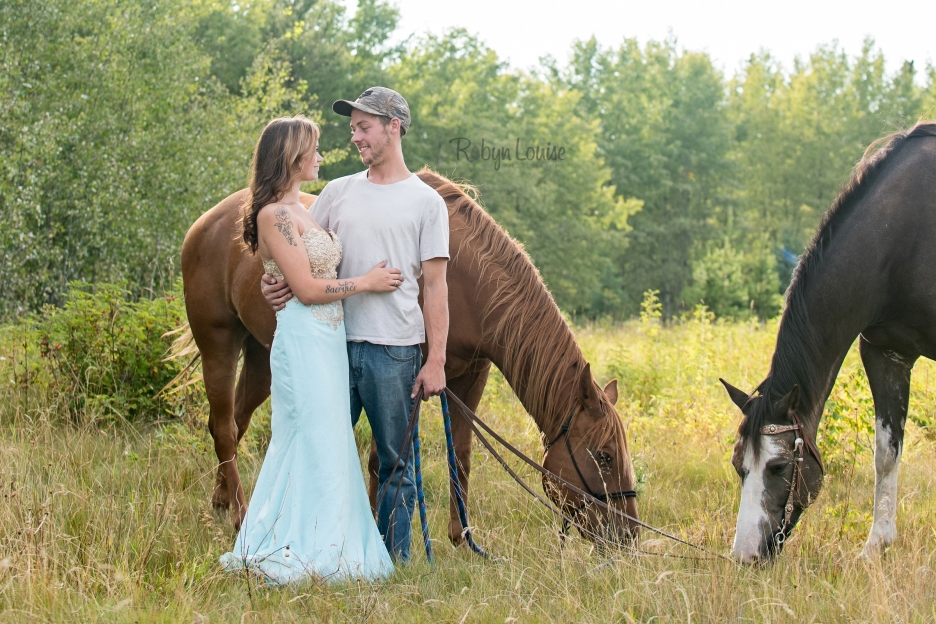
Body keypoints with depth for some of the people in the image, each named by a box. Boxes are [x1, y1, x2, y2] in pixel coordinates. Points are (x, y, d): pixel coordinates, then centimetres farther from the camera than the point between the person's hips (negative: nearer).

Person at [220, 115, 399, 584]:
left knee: (327, 443, 12)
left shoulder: (302, 210, 15)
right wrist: (366, 282, -8)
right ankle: (303, 553, 1)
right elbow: (307, 288, -16)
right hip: (303, 338, -10)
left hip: (328, 338, 10)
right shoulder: (274, 215, -14)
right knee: (316, 444, -6)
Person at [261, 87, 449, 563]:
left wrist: (436, 360, -8)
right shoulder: (338, 192, 11)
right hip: (335, 344, 3)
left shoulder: (426, 201, 1)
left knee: (394, 462, 5)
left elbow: (435, 285, -2)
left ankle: (393, 561, 13)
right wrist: (274, 280, -9)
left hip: (395, 350, -3)